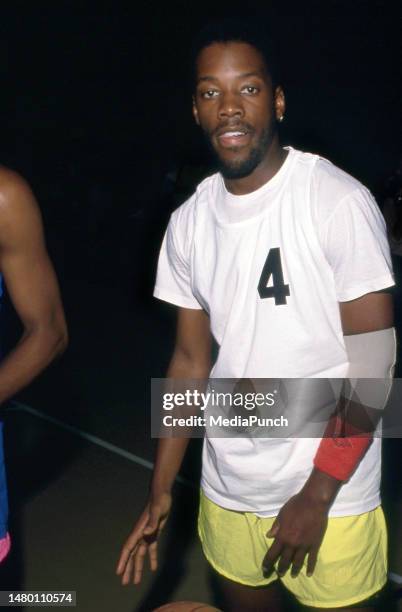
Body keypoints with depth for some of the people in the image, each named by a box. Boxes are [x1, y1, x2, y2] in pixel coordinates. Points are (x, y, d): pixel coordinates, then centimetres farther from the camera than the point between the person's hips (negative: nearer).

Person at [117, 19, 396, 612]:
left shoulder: (339, 201, -14)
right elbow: (192, 359, 7)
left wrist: (316, 496, -14)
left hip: (329, 496, -4)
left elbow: (374, 360, -13)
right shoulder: (188, 222, 1)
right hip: (225, 494, 5)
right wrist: (160, 491, 6)